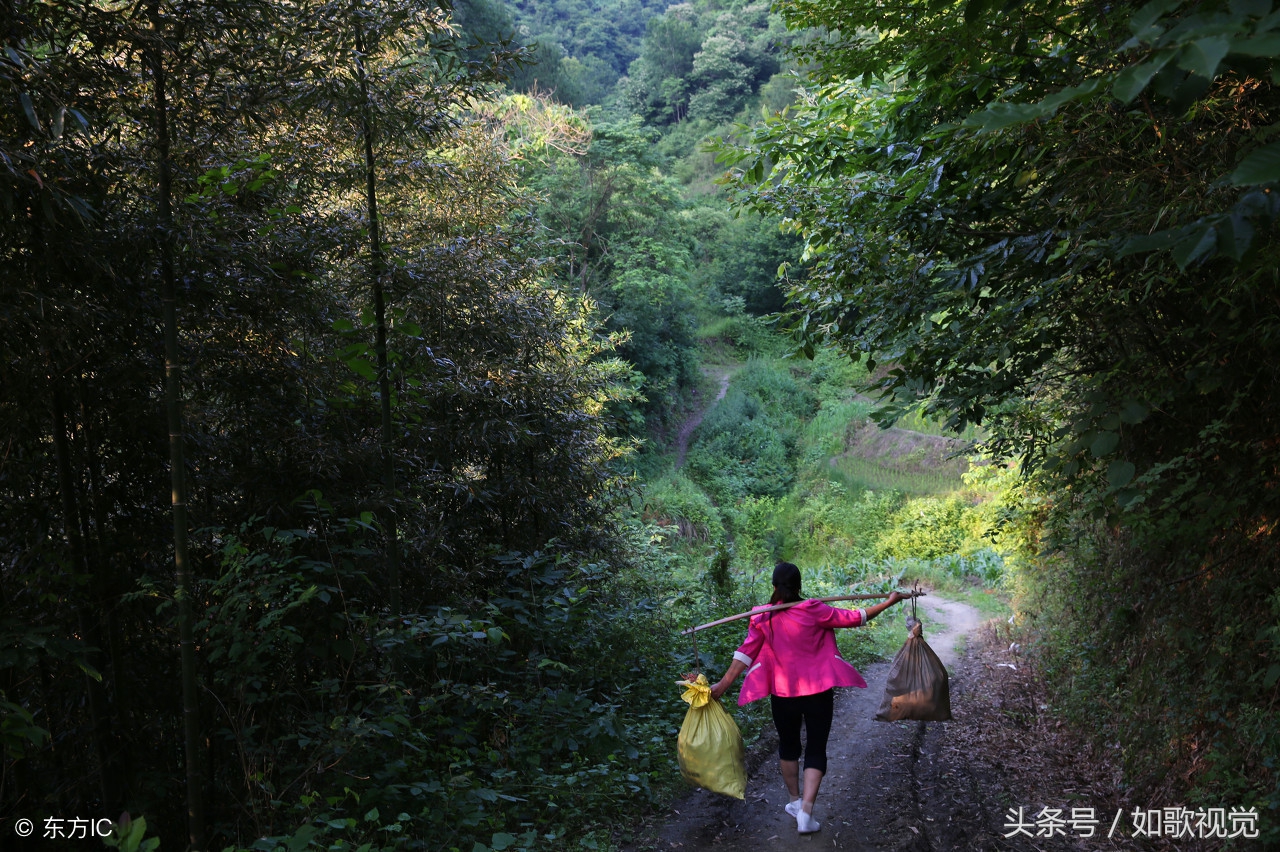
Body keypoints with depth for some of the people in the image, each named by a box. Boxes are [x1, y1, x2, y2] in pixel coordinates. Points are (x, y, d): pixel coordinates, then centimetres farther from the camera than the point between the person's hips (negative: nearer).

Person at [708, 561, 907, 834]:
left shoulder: (762, 617, -6)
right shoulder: (813, 611, -12)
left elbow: (746, 651, -8)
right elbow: (853, 618, -6)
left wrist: (724, 684, -5)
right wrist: (889, 601, 4)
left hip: (783, 693, 2)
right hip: (817, 691, -2)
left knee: (788, 745, 22)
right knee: (816, 749, 7)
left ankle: (795, 801, 36)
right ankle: (805, 812, -5)